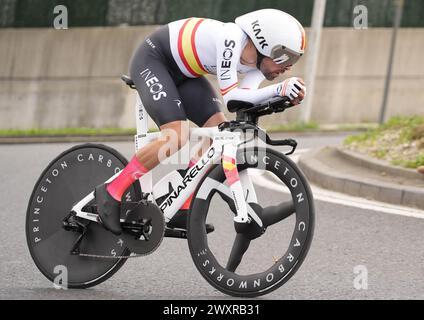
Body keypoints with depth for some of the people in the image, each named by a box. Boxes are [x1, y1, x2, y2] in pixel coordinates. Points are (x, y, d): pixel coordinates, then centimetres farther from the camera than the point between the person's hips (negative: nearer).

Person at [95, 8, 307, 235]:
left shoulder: (257, 63, -8)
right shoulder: (232, 39, -32)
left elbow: (245, 99, -22)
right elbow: (230, 96, -34)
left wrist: (284, 92, -38)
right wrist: (279, 90, -44)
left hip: (182, 72, 9)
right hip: (151, 60, -9)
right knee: (177, 138, -23)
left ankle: (182, 209, 2)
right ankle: (111, 192, -10)